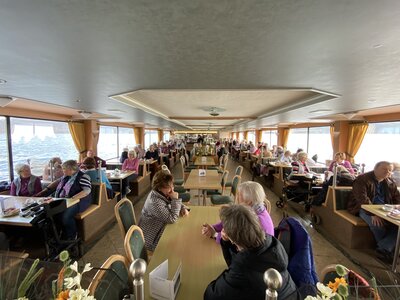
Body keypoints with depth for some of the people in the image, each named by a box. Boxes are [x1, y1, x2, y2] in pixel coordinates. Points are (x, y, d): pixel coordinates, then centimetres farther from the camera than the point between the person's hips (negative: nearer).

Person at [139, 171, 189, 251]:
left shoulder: (164, 194, -6)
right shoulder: (155, 202, -31)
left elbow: (175, 204, 11)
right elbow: (172, 219, -29)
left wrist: (183, 208, -9)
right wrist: (175, 199, -30)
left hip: (161, 229, 8)